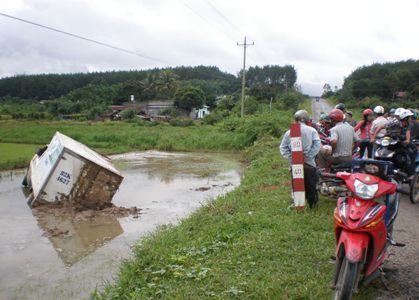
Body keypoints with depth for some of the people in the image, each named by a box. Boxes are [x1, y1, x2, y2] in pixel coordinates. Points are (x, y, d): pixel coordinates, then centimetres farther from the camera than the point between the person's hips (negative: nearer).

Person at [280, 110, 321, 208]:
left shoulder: (289, 132, -1)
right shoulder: (312, 130, -3)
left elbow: (283, 147, -3)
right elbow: (317, 145, -12)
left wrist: (290, 157, -5)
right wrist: (308, 156, -10)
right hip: (309, 163, -1)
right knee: (311, 186, 13)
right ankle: (312, 203, 24)